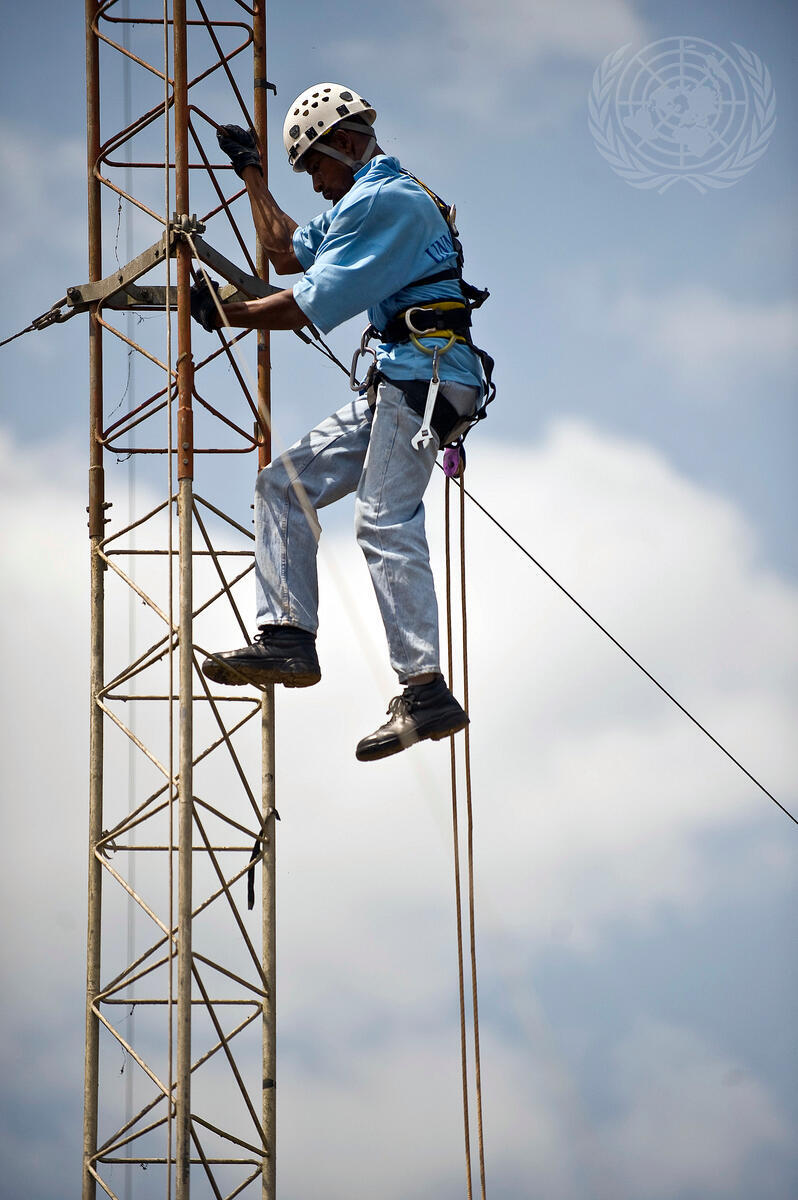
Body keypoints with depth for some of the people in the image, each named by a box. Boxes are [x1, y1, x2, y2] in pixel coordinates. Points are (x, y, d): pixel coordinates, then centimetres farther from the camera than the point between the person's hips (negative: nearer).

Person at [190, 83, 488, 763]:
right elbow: (286, 252, 39)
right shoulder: (362, 203, 25)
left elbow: (313, 304, -13)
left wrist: (231, 314, -3)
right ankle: (288, 638, 1)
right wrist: (252, 174, 40)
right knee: (285, 483, 8)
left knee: (385, 522, -20)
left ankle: (426, 694, -26)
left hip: (427, 372, -11)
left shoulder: (387, 200, -9)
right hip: (399, 383, 11)